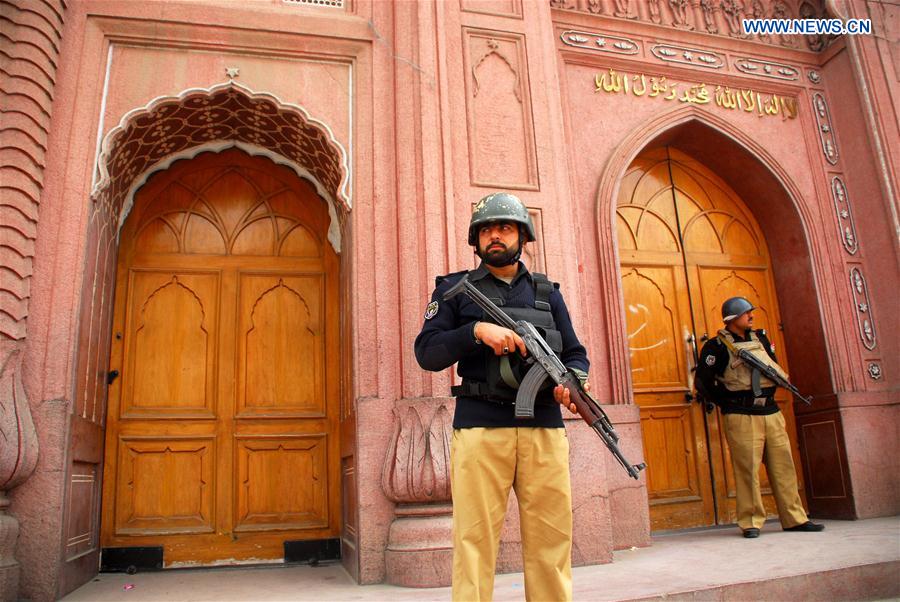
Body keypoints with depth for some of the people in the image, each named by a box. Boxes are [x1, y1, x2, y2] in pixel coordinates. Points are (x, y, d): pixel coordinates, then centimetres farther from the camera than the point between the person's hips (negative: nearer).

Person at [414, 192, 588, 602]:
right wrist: (477, 330, -15)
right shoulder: (456, 288, 9)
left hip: (544, 428, 3)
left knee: (551, 540, 7)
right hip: (480, 427, -2)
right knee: (475, 541, -2)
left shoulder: (547, 292, 17)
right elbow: (426, 352, 0)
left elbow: (575, 353, 16)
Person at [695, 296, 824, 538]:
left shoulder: (760, 339, 15)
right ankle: (751, 523, 3)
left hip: (771, 412, 6)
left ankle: (795, 519, 16)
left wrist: (768, 393, 11)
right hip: (741, 417, -6)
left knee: (783, 466, 7)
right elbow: (703, 383, -6)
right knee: (748, 468, -5)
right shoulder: (717, 346, -5)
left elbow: (776, 367, 26)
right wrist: (728, 403, -1)